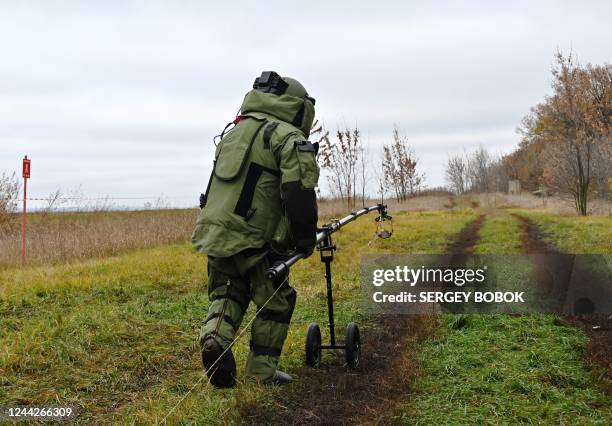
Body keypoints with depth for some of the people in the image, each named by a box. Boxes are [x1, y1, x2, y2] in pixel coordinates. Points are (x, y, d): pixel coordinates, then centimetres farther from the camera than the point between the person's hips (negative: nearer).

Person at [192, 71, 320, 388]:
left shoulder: (234, 130, 18)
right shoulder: (289, 137, -7)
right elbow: (299, 191, -18)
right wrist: (305, 236, -5)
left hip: (214, 231, 7)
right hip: (253, 239, -6)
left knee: (226, 293, 22)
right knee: (276, 301, 12)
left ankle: (215, 335, -5)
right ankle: (263, 367, 19)